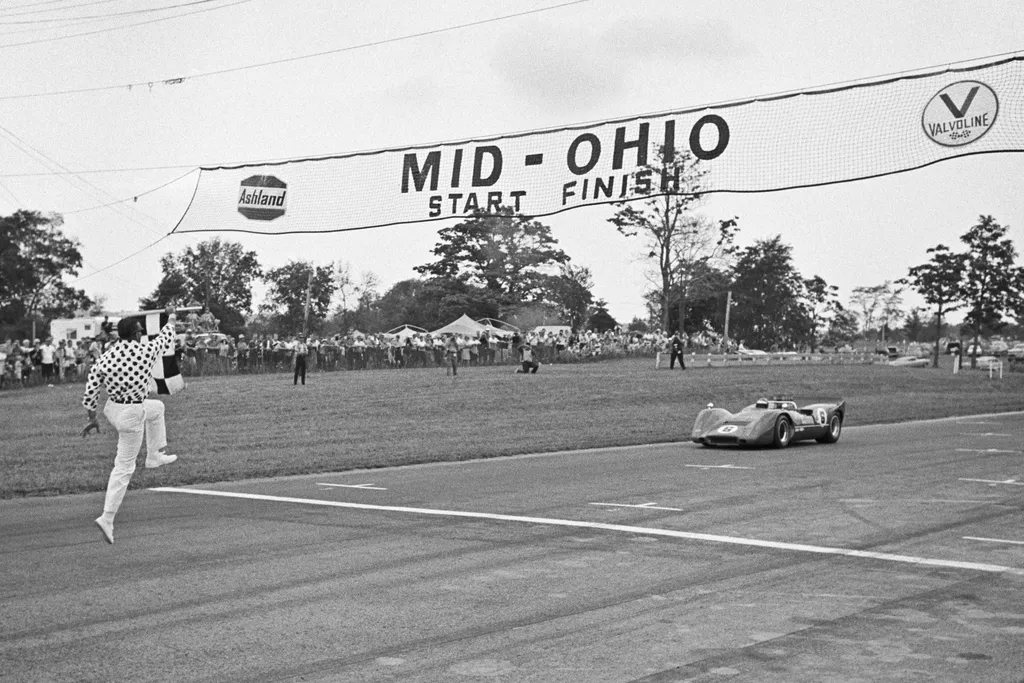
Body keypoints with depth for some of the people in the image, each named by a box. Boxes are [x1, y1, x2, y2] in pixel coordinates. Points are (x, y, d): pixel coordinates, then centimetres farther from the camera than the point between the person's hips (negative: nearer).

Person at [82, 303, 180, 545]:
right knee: (124, 468, 2)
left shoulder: (105, 357, -5)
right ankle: (107, 518, -1)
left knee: (157, 407, 32)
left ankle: (154, 456, 39)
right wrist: (171, 317, 23)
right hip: (132, 415, -6)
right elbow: (167, 338, 5)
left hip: (112, 407, 6)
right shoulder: (146, 351, -16)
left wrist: (92, 418, 8)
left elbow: (91, 388, -2)